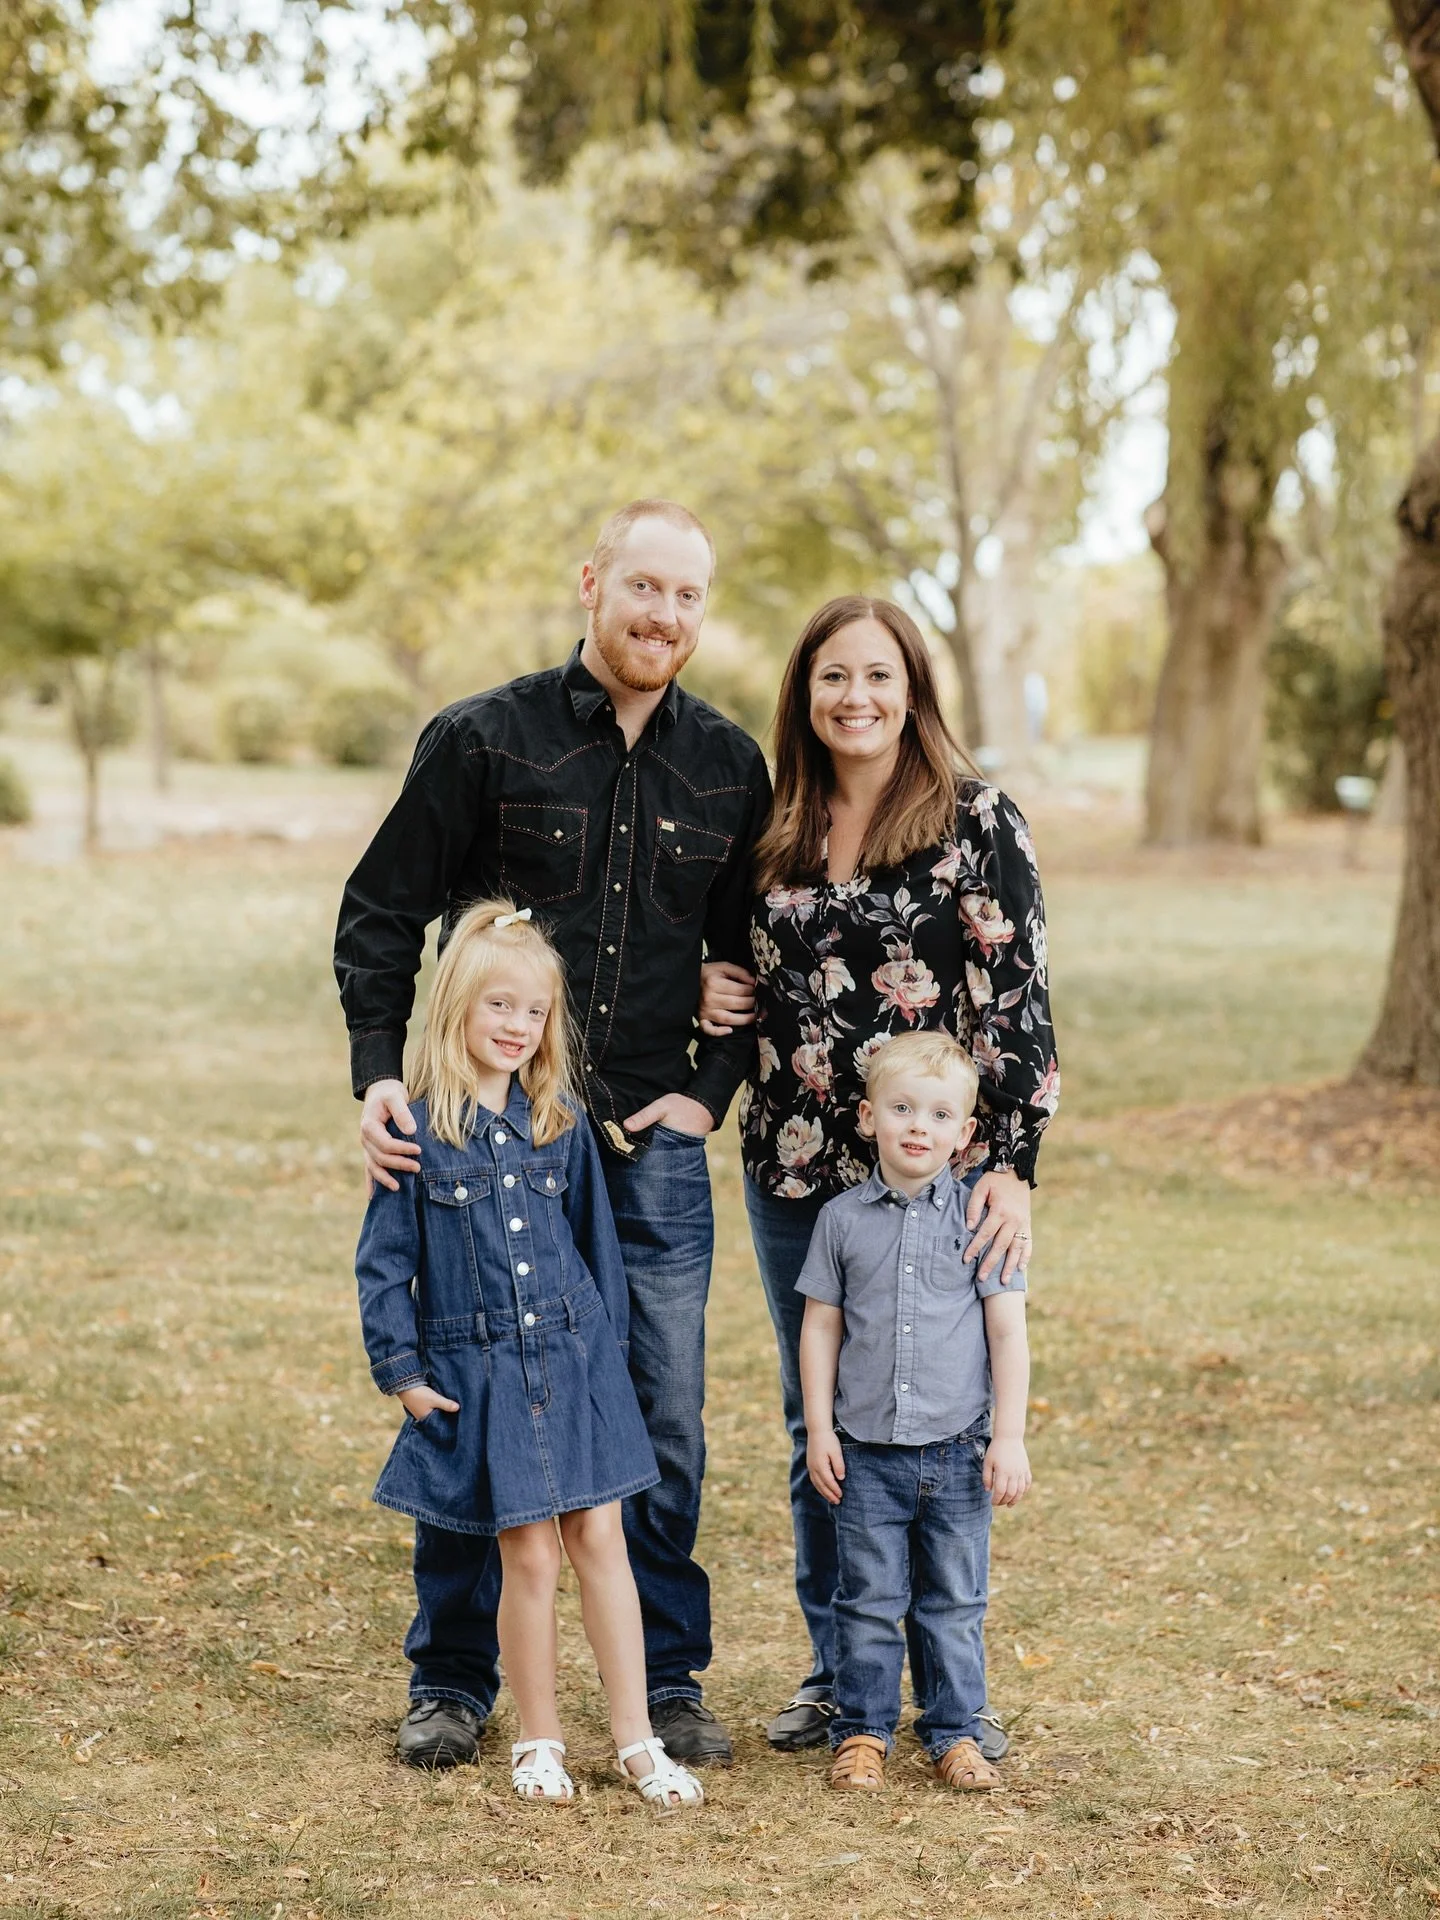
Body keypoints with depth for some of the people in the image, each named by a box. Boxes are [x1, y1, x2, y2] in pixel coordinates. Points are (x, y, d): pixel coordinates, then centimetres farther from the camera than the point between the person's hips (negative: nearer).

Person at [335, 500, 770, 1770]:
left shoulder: (729, 768, 6)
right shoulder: (484, 739, -3)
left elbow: (752, 957, 15)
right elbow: (380, 918, 0)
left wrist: (709, 1092, 3)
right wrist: (382, 1076, -11)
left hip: (653, 1146, 2)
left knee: (666, 1425, 5)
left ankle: (669, 1681, 18)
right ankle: (453, 1682, 18)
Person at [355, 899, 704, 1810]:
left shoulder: (561, 1123, 4)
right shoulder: (419, 1131, -5)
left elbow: (597, 1239, 11)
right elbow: (383, 1263, 0)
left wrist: (608, 1349, 10)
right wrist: (401, 1371, -4)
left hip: (573, 1364, 2)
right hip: (479, 1375, -2)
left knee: (600, 1540, 3)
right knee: (529, 1557, 1)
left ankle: (636, 1737, 11)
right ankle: (541, 1740, 17)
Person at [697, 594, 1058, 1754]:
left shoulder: (975, 819, -5)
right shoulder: (782, 830, 10)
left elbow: (1016, 996, -9)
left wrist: (1013, 1163, -15)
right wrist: (720, 994, 0)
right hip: (796, 1169, 5)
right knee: (819, 1429, 11)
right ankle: (838, 1673, 24)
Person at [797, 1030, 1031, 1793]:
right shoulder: (843, 1219, 1)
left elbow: (1008, 1331, -1)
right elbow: (820, 1328, 5)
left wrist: (1010, 1437, -5)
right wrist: (819, 1430, 0)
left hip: (958, 1450, 0)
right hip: (866, 1451, 0)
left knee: (955, 1603, 9)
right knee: (869, 1601, 7)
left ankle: (954, 1733, 20)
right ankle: (862, 1731, 19)